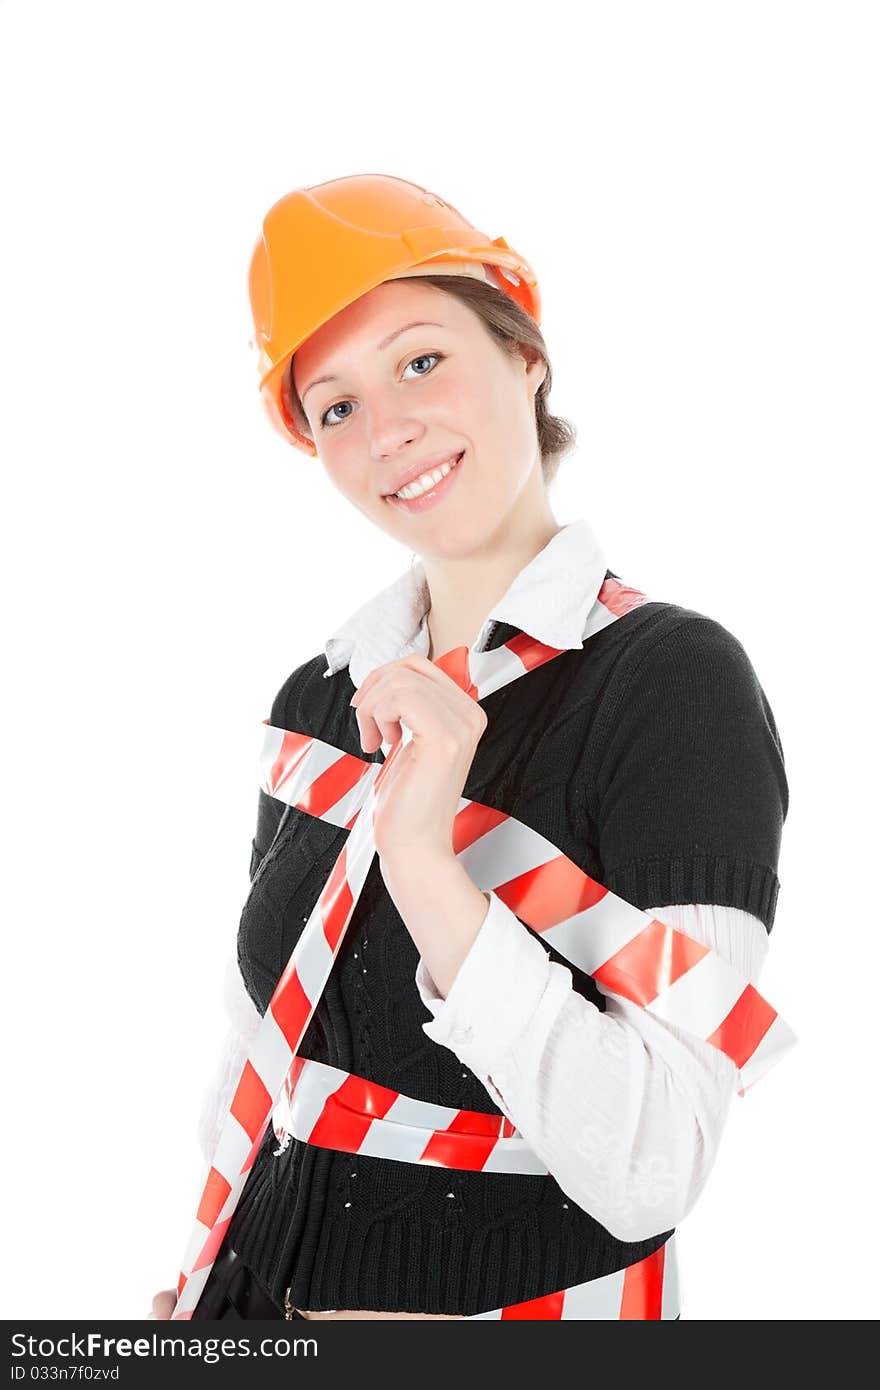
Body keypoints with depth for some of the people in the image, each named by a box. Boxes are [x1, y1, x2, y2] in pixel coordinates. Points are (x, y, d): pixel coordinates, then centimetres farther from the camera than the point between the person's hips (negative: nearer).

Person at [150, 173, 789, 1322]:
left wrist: (429, 876, -33)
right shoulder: (320, 697, -2)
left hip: (523, 1299, -4)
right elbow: (254, 1052, 9)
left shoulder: (674, 678, -19)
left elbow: (651, 1175, -26)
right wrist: (194, 1292, 8)